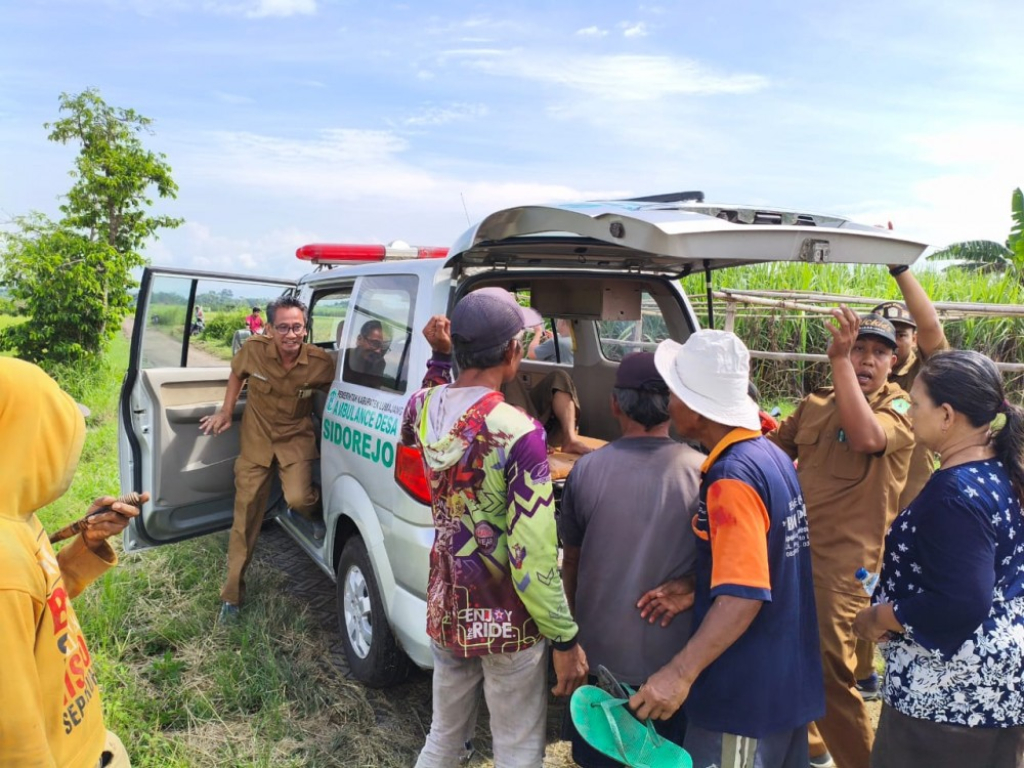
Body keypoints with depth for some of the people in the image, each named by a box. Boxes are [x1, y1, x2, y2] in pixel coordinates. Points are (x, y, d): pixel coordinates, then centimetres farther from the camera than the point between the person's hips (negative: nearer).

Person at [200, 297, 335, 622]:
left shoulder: (321, 362, -21)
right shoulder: (253, 350, -18)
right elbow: (237, 373, 6)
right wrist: (226, 411, 5)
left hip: (296, 437, -1)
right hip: (256, 438, 2)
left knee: (297, 498, -27)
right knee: (246, 516, 6)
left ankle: (315, 509, 15)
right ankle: (232, 594, 23)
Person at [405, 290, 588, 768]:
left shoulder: (423, 408, -6)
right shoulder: (519, 433, -25)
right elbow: (533, 557, -24)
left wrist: (439, 357, 12)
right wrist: (565, 639, -12)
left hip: (445, 609, 7)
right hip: (506, 621, -6)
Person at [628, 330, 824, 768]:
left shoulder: (732, 477, -25)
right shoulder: (771, 456, 4)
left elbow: (744, 595, -29)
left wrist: (680, 673, -27)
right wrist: (695, 588, 0)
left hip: (745, 691, -9)